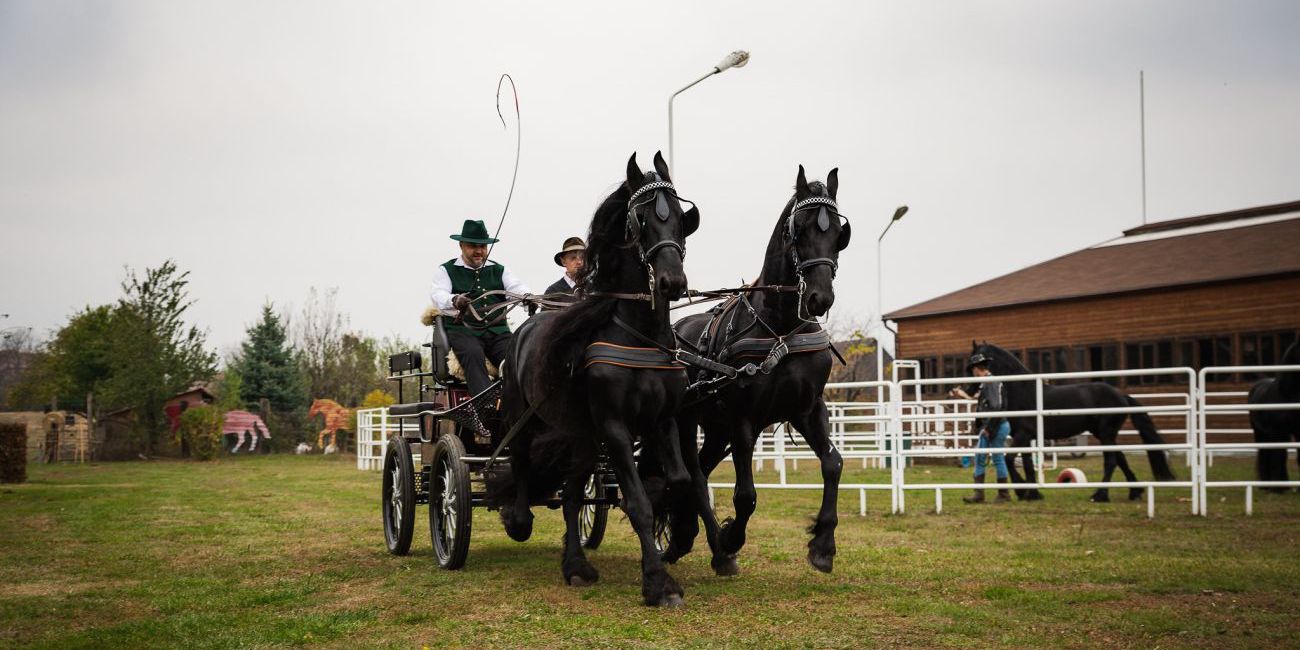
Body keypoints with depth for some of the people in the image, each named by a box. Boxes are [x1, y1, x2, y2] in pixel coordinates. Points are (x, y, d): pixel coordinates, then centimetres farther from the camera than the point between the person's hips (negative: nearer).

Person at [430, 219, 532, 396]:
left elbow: (516, 287, 3)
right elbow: (439, 295, -7)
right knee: (474, 355, -34)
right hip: (463, 329, -3)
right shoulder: (446, 270, 12)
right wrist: (455, 300, -33)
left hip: (497, 330, 3)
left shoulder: (499, 270, 21)